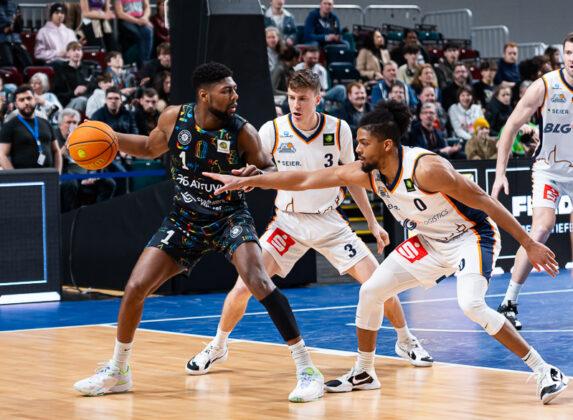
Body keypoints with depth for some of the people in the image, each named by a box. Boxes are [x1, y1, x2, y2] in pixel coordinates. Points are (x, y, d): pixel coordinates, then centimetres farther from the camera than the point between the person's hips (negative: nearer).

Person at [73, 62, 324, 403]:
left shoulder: (242, 132, -18)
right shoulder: (174, 119, -10)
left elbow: (272, 170, -8)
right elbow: (151, 148, 11)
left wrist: (256, 174, -32)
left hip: (230, 218, -3)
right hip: (185, 219, 4)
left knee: (258, 281, -28)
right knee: (135, 288, -2)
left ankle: (306, 369, -21)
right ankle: (117, 372, 20)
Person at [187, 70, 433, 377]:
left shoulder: (339, 130, -8)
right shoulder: (272, 131, -12)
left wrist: (372, 222, 8)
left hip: (329, 221, 1)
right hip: (288, 221, -1)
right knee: (243, 287, -12)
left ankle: (406, 342, 19)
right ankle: (217, 348, 13)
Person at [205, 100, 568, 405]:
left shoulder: (426, 168, -31)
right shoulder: (367, 173, -10)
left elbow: (482, 199, -27)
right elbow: (305, 179, -4)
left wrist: (529, 244, -27)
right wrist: (246, 181, -5)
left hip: (471, 236, -8)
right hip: (429, 241, 8)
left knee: (471, 305, -29)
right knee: (370, 291, 5)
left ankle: (545, 371, -19)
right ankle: (364, 373, 24)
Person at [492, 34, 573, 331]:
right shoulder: (545, 86, -15)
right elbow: (511, 127, -10)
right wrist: (500, 173, -14)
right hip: (548, 169, -3)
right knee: (542, 228, -21)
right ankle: (509, 303, -16)